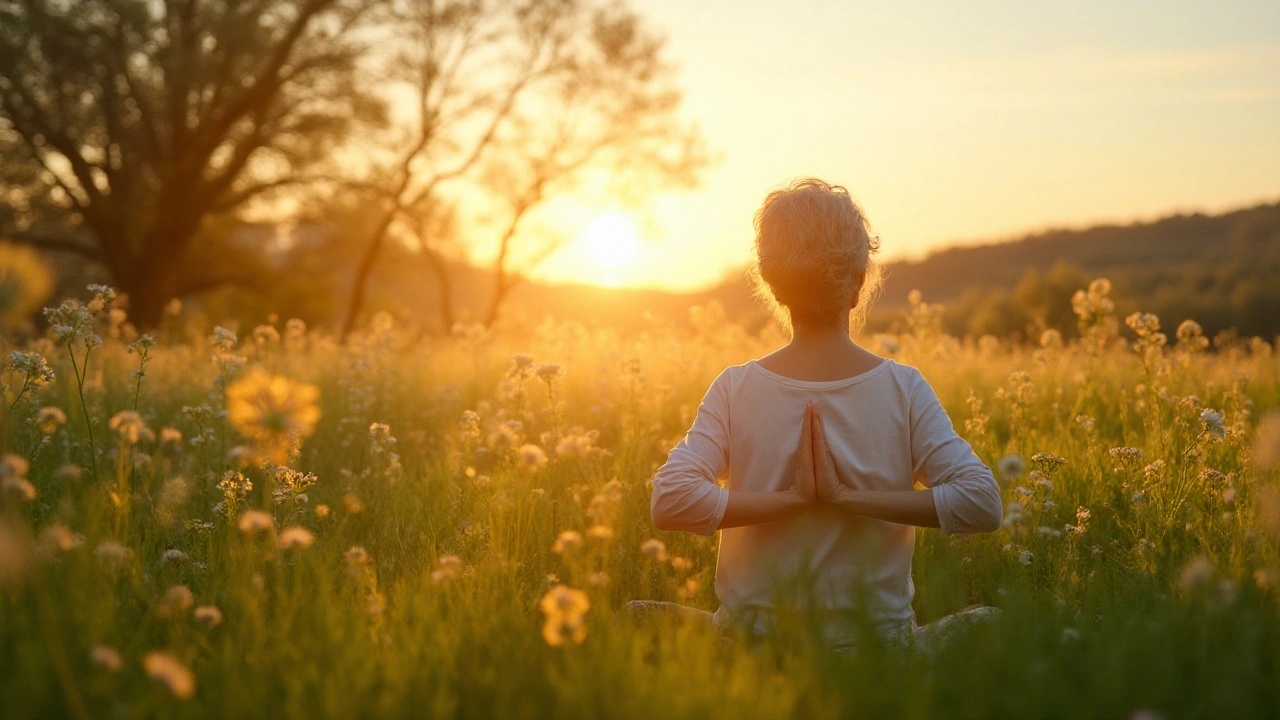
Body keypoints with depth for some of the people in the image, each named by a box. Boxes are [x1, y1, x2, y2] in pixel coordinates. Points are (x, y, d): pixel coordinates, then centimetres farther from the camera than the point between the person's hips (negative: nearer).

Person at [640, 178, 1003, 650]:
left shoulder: (736, 390, -8)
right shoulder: (904, 389, -8)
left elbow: (670, 502, -21)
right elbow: (983, 503, -18)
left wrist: (792, 498, -16)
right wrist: (851, 497, -18)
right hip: (878, 640, 1)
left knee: (638, 616, 28)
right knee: (987, 622, 30)